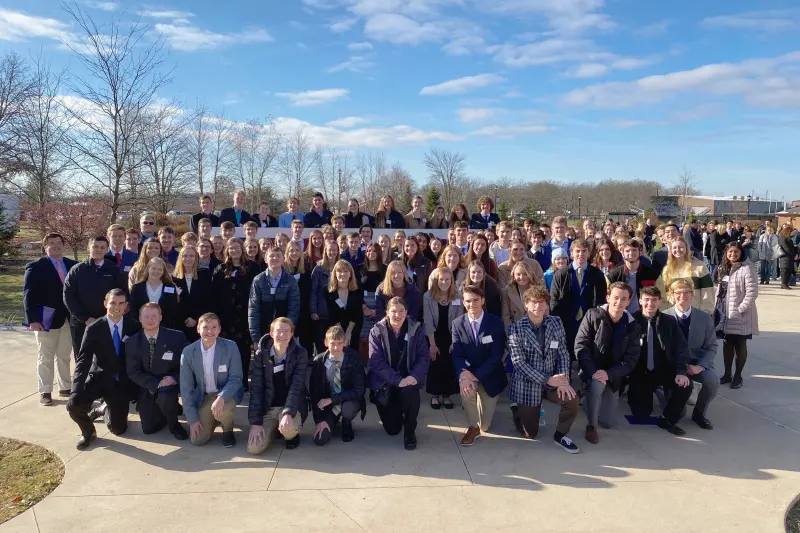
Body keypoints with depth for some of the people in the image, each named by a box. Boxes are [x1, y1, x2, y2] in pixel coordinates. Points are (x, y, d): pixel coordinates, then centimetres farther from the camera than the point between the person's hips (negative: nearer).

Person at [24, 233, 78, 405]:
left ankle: (65, 388, 24)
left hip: (69, 318, 4)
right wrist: (32, 319, -16)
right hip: (46, 318, -3)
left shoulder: (73, 265, 7)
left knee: (64, 356, 14)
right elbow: (29, 294, -8)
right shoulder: (35, 267, -3)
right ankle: (45, 392, 15)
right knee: (45, 357, 6)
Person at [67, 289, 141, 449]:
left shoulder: (134, 327, -6)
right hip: (99, 378, -1)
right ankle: (88, 432, 6)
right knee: (73, 403, -28)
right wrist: (76, 391, -29)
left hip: (121, 382, 1)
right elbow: (82, 361, -16)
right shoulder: (93, 329, -10)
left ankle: (108, 409, 41)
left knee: (118, 429, 4)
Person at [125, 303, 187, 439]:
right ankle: (172, 407, 28)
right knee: (148, 429, -1)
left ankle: (173, 424, -5)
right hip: (146, 390, 3)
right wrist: (157, 383, -22)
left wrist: (175, 378, -24)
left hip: (169, 384, -2)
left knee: (165, 396, -36)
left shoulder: (177, 337, -11)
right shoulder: (131, 342, -6)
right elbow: (133, 372, -8)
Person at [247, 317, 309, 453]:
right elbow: (256, 388, -8)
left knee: (288, 429, -35)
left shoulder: (300, 353, -12)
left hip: (292, 406, -2)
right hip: (267, 407, 2)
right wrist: (255, 422, -14)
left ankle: (293, 433, 6)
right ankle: (274, 428, 19)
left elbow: (297, 386, -20)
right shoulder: (261, 354, -7)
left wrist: (288, 413, -35)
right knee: (254, 449, -15)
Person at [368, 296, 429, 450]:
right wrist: (398, 380, -27)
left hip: (408, 379, 0)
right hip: (384, 382, 0)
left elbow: (423, 356, -6)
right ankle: (395, 413, 39)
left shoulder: (416, 329, -4)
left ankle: (410, 431, -8)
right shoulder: (377, 331, -8)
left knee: (411, 391, -36)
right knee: (392, 429, 0)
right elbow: (376, 362, -16)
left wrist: (414, 376, -26)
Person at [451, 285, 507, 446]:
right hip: (468, 372, 1)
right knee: (466, 390, -35)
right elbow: (457, 355, -11)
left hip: (489, 375, -1)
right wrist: (463, 375, -32)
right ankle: (473, 427, -7)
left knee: (485, 425, 3)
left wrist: (475, 375, -26)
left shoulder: (496, 323, -14)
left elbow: (497, 355, -17)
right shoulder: (457, 323, -7)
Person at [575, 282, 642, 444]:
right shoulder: (593, 315, -12)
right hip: (592, 371, -3)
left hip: (613, 376, 3)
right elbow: (580, 346, -15)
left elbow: (631, 359, -7)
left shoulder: (633, 326, -3)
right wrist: (593, 372, -26)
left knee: (608, 423, 5)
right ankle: (591, 425, -13)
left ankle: (590, 397, 36)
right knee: (597, 385, -38)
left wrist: (608, 374, -22)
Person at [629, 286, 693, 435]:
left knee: (685, 386, -26)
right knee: (641, 414, -9)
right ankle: (635, 395, 28)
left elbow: (682, 347, -3)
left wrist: (681, 371, -17)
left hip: (664, 371, 2)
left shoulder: (670, 321, 3)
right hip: (640, 373, -2)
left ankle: (667, 419, 0)